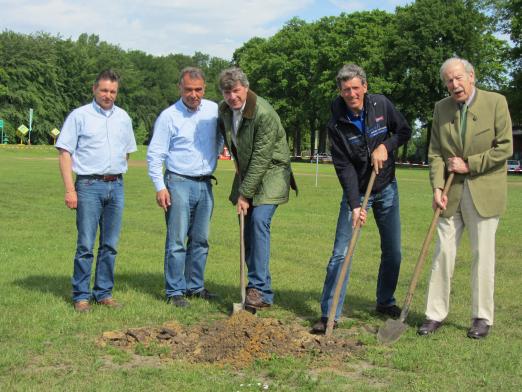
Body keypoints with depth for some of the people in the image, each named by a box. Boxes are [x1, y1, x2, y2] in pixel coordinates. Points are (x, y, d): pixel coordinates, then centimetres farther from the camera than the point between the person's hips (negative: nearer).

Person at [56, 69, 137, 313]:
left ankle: (104, 293, 17)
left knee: (110, 245, 8)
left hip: (116, 186, 5)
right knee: (86, 245, -5)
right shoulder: (79, 116, -1)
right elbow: (65, 153, -5)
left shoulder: (123, 117, 13)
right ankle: (81, 296, 4)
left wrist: (116, 174, 12)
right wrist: (70, 189, -12)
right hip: (89, 185, -5)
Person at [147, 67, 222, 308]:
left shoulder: (214, 110, 6)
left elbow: (220, 138, 24)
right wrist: (160, 187, -13)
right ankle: (175, 291, 2)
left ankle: (195, 286, 21)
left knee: (200, 240, 11)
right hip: (179, 183, -5)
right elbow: (154, 154, -7)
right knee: (177, 241, -4)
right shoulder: (169, 116, -7)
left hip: (205, 184, 5)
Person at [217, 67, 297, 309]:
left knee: (259, 221, -21)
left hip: (270, 172, -7)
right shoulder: (224, 110, -1)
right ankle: (256, 287, 11)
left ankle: (261, 290, -20)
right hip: (246, 172, 7)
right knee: (247, 229, 3)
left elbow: (261, 159, -24)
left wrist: (245, 194, -21)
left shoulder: (264, 114, -24)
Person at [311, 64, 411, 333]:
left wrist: (385, 146, -16)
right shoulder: (337, 125, -15)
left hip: (387, 189, 3)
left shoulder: (381, 104, -8)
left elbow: (404, 131, 4)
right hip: (356, 192, -3)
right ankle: (329, 314, -5)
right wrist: (354, 205, -26)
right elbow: (344, 168, -18)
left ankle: (385, 302, 27)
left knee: (393, 252, 8)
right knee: (341, 253, -9)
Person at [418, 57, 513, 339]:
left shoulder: (495, 102, -5)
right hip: (451, 192, 4)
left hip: (484, 190, -3)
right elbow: (435, 153, 5)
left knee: (482, 254, 3)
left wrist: (469, 164, -11)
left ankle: (482, 317, 13)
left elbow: (505, 147, -8)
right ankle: (436, 314, 11)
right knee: (443, 252, 4)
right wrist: (437, 187, -8)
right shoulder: (441, 108, 7)